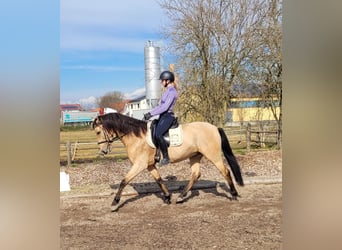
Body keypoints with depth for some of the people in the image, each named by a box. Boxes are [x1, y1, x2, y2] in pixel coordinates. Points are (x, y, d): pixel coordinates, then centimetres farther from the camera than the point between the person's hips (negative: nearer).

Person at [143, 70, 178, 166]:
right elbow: (159, 105, 20)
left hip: (168, 116, -11)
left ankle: (166, 157, -19)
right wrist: (149, 113, 10)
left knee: (158, 134, -28)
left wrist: (151, 114, -18)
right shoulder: (168, 91, 18)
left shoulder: (172, 92, -12)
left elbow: (165, 107, -20)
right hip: (163, 116, 11)